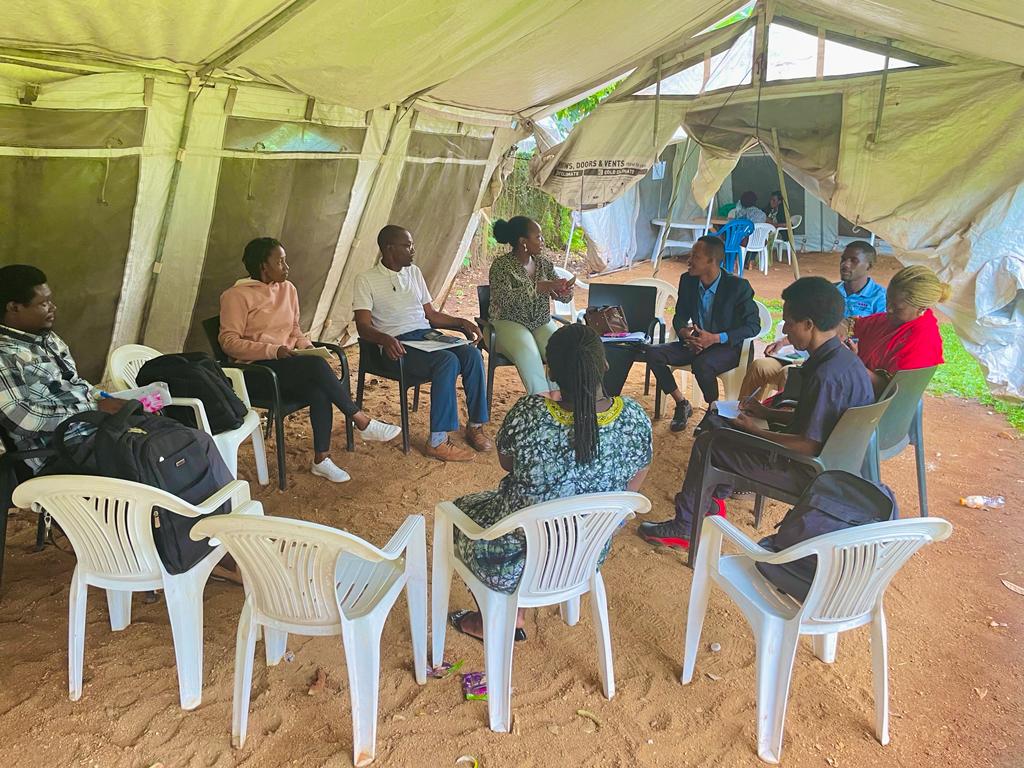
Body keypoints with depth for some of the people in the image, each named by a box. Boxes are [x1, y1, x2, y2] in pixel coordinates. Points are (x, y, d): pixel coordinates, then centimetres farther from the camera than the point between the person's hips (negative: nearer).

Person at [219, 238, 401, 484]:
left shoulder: (287, 289, 14)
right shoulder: (236, 295, -6)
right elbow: (229, 341, -12)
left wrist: (305, 345, 0)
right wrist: (274, 351, -23)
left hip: (286, 365, 6)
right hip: (256, 371, -6)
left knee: (319, 392, -28)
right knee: (317, 365, -31)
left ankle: (321, 460, -21)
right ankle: (363, 423, -23)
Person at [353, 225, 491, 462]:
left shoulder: (414, 273, 20)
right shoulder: (366, 280, 1)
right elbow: (363, 326, -8)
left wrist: (461, 323, 6)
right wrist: (385, 339, -30)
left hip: (427, 335, 6)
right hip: (397, 344, -6)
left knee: (472, 353, -23)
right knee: (448, 361, -33)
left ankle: (475, 425, -12)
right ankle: (438, 441, -30)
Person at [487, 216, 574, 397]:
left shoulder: (544, 263, 9)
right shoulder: (501, 265, -9)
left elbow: (562, 297, 11)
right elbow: (504, 299, -25)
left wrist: (566, 291, -14)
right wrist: (537, 288, -30)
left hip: (542, 323, 5)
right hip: (509, 323, -5)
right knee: (528, 351, -35)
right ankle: (542, 397, -30)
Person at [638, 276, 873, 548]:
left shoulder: (828, 375, -29)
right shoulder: (841, 357, 3)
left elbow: (809, 446, -27)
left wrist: (756, 431, -14)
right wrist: (767, 413, 9)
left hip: (812, 472, -10)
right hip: (828, 457, 10)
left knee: (707, 444, -3)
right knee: (723, 427, 19)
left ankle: (683, 528, 10)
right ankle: (713, 500, 28)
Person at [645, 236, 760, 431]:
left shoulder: (738, 286, -16)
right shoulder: (687, 280, -1)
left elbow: (753, 325, -12)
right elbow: (680, 316, 11)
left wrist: (716, 338, -24)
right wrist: (683, 332, -14)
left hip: (727, 347, -6)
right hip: (695, 342, 6)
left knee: (701, 365, -38)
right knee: (653, 353, -16)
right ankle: (682, 404, -1)